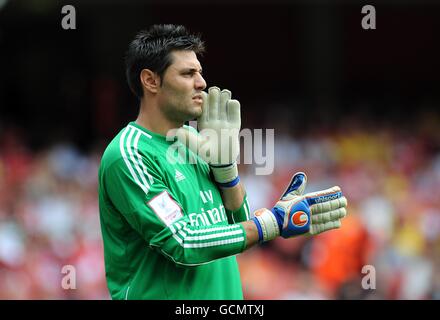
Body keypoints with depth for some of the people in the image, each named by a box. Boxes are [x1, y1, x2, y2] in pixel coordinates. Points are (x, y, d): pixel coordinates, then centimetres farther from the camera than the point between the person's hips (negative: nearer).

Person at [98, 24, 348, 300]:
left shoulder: (192, 139, 7)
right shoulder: (128, 155, -16)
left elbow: (238, 221, 9)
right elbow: (180, 243, -22)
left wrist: (224, 163, -7)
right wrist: (274, 223, -23)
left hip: (222, 296, 7)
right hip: (160, 294, -7)